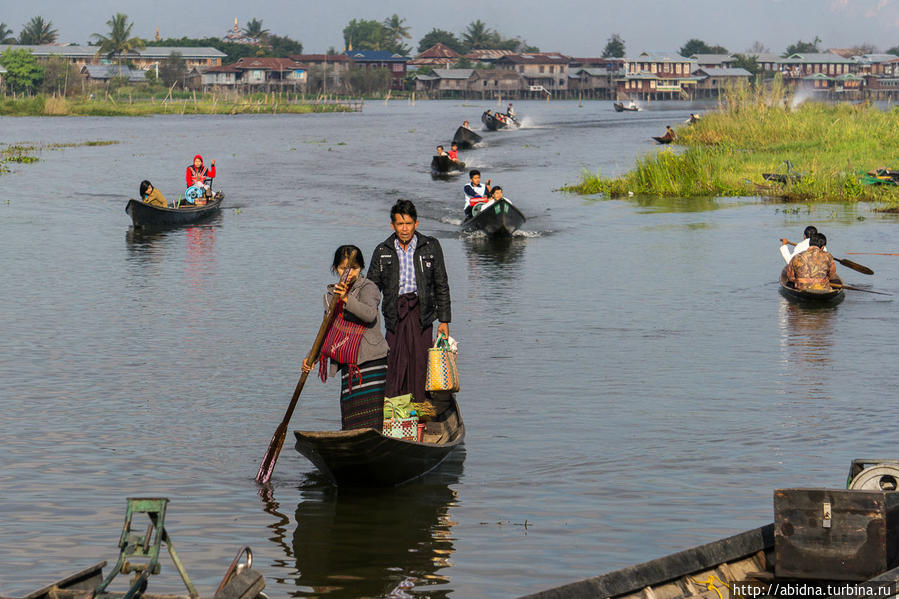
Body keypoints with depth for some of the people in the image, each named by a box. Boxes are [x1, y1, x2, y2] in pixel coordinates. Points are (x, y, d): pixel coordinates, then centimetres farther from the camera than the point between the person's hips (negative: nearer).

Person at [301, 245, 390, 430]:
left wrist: (347, 299, -40)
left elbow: (370, 314, -25)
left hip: (371, 361, -6)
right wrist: (312, 356, 9)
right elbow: (328, 331, 22)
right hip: (348, 365, 6)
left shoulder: (368, 288, -3)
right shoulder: (331, 295, 15)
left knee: (369, 418, -14)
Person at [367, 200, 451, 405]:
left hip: (422, 311, 0)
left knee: (420, 361, -5)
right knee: (396, 361, -9)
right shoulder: (382, 251, 9)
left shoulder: (431, 247, 8)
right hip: (395, 311, 0)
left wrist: (444, 320, 7)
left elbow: (441, 286, 11)